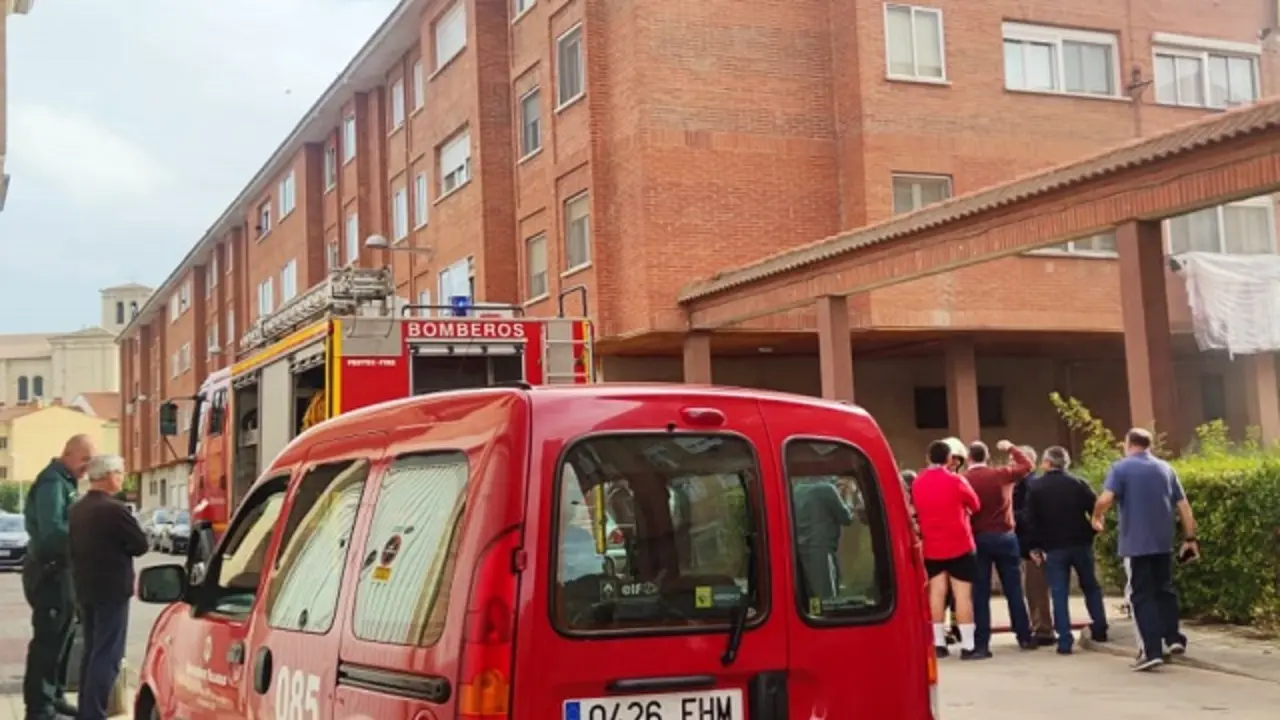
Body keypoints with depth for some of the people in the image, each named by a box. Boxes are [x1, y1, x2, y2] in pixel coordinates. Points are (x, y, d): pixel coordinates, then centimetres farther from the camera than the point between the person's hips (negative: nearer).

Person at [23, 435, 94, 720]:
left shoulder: (65, 482, 14)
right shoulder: (52, 482, -17)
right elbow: (52, 530, -27)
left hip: (60, 570, 10)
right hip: (48, 571, -10)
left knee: (60, 638, 18)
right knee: (47, 640, -7)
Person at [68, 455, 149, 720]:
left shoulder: (77, 509, 8)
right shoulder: (114, 509, -18)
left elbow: (74, 545, 15)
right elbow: (141, 544, -13)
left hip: (85, 589, 9)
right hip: (111, 590, -9)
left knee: (92, 652, 18)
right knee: (107, 655, -5)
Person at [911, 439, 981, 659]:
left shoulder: (917, 483, 3)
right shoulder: (955, 481, -10)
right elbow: (975, 505, 4)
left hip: (931, 547, 4)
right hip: (959, 545, -4)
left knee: (937, 592, 7)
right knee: (963, 593, -3)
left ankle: (938, 642, 6)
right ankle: (967, 645, -4)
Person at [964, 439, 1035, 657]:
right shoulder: (1002, 474, -2)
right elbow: (1027, 465, 15)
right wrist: (1011, 448, 28)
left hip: (977, 539, -1)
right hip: (1004, 536, 1)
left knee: (980, 593, 1)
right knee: (1014, 589, 10)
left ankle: (981, 644, -2)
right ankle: (1024, 637, 15)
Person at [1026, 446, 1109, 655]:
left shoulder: (1035, 486, -2)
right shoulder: (1078, 483, 2)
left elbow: (1032, 519, -6)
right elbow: (1095, 509, -4)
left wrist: (1035, 546, 0)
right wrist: (1090, 533, 8)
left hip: (1053, 546, -2)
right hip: (1080, 543, 2)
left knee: (1059, 594, 0)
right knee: (1091, 587, 19)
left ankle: (1065, 641, -4)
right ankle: (1100, 630, 18)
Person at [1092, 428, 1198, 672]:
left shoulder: (1121, 468, -5)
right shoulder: (1165, 468, 10)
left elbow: (1105, 499, -19)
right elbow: (1183, 505, 7)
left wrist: (1096, 518, 1)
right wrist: (1190, 538, 12)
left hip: (1135, 543, -4)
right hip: (1163, 542, 5)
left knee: (1142, 596, 0)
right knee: (1164, 590, 21)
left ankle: (1152, 651, -6)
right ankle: (1173, 638, 19)